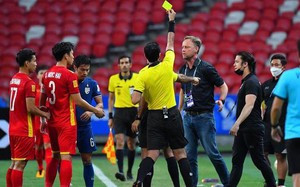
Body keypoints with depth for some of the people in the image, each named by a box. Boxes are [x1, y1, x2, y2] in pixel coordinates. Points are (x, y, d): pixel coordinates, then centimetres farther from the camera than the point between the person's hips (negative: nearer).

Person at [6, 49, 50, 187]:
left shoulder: (13, 79, 12)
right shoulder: (29, 82, -15)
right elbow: (30, 108, -19)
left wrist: (39, 109, 16)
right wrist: (45, 114, -2)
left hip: (13, 129, 8)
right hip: (25, 131, -8)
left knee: (14, 164, 13)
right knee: (20, 164, -6)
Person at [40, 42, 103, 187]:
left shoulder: (47, 74, 8)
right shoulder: (69, 75, -13)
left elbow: (42, 100, 15)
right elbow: (77, 100, -14)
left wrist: (43, 120, 25)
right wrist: (95, 111, -1)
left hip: (52, 122, 7)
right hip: (67, 123, -7)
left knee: (55, 156, 17)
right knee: (66, 157, -8)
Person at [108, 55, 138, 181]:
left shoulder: (137, 78, -1)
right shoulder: (113, 79, 3)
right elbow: (111, 98, 13)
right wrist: (110, 116, 9)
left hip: (133, 112, 0)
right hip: (119, 112, 0)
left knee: (131, 143, 7)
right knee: (119, 141, -15)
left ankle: (129, 171, 20)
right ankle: (120, 171, -21)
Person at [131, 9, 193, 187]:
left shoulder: (143, 74, -8)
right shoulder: (167, 65, -6)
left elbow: (135, 100, -14)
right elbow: (170, 44, 11)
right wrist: (172, 21, 20)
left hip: (155, 117, 0)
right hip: (172, 115, 0)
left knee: (152, 154, -3)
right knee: (180, 153, 7)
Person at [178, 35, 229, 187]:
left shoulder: (206, 68, -9)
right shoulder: (183, 70, 10)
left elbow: (223, 85, -2)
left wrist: (221, 100, -19)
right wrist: (178, 110, 23)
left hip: (204, 116, -6)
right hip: (188, 116, 6)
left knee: (212, 153, -4)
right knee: (190, 155, 4)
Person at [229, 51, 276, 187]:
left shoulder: (251, 82, -14)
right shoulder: (245, 81, 17)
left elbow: (249, 105, -24)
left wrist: (237, 124, -32)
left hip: (252, 129, -10)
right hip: (243, 130, 10)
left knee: (259, 160, -2)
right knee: (236, 161, 4)